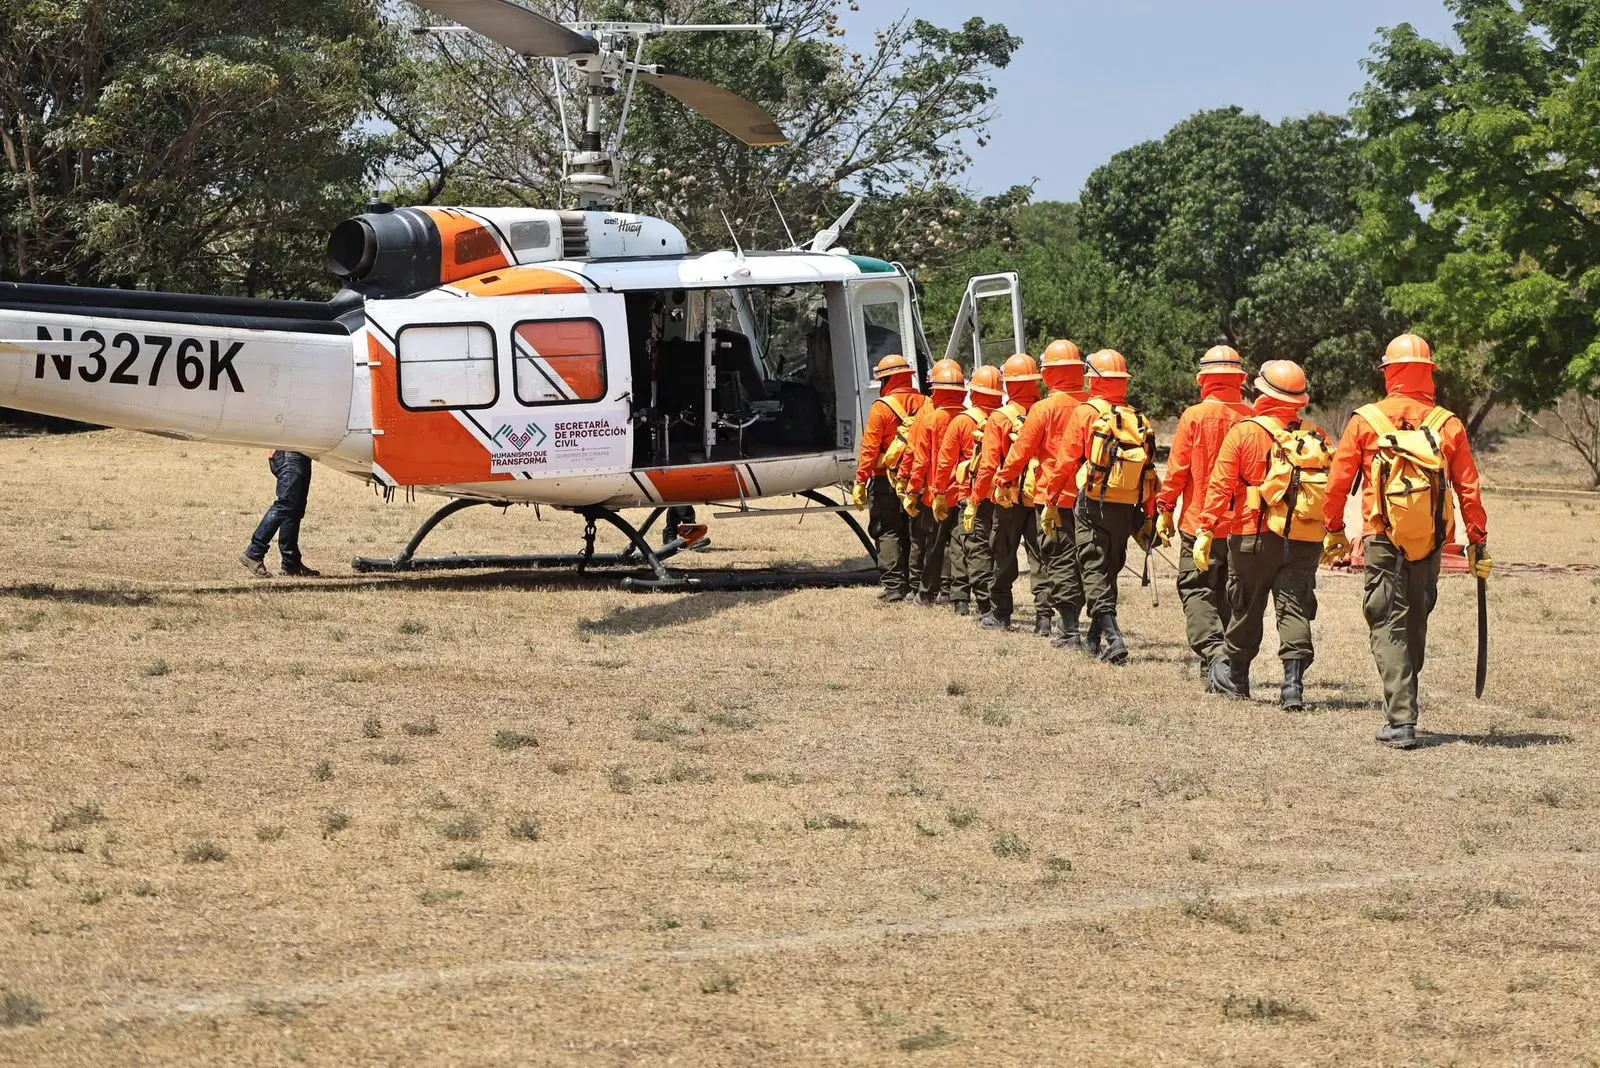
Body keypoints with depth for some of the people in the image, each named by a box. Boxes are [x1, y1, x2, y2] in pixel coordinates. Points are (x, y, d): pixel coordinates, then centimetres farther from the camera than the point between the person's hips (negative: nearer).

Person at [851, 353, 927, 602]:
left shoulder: (882, 407, -11)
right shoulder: (925, 405, 2)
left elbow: (870, 449, -12)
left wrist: (860, 481, -9)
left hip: (887, 481, -5)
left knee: (887, 532, 1)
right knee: (912, 532, 14)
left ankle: (893, 585, -6)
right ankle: (913, 582, 17)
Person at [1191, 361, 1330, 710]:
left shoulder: (1244, 432, -5)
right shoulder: (1316, 438, 6)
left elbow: (1220, 485, -9)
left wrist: (1205, 530, -8)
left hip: (1255, 539, -2)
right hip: (1306, 542, 2)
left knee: (1245, 609, 13)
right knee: (1295, 610, 0)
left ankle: (1234, 675, 29)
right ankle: (1293, 684, -13)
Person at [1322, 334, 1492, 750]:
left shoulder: (1365, 421, -3)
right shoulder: (1448, 425, 1)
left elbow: (1338, 481, 2)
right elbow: (1469, 489, 2)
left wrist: (1335, 532, 14)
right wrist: (1479, 544, 9)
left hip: (1383, 543, -2)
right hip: (1430, 544, 2)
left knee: (1389, 628, -1)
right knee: (1415, 625, 20)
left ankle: (1401, 720, -12)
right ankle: (1404, 703, 30)